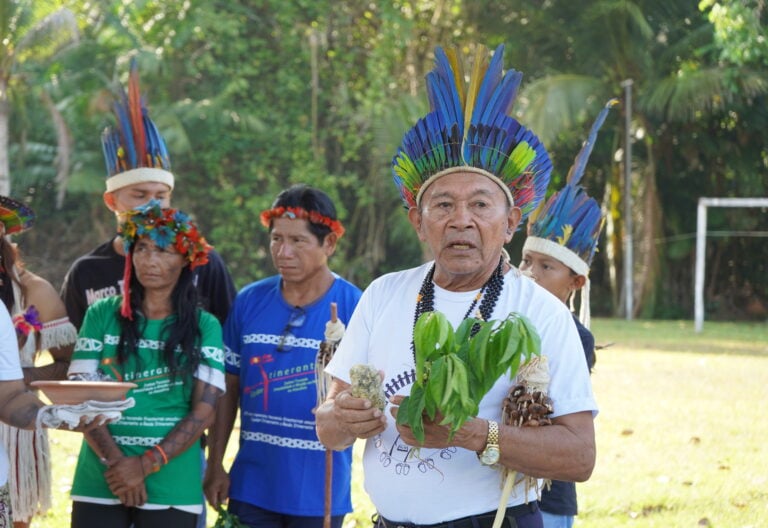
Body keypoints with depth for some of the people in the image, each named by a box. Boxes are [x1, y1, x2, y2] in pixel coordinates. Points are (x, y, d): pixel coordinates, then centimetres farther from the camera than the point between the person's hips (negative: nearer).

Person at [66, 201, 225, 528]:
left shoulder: (204, 327, 4)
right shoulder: (102, 316, 6)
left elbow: (204, 411, -3)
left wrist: (146, 464, -13)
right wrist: (114, 461, -14)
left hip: (172, 489, -1)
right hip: (99, 483, 1)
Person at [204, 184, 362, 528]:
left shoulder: (354, 307, -8)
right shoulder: (249, 302, 2)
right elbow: (229, 389, 9)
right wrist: (215, 467, 6)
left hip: (318, 490, -3)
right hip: (252, 485, 3)